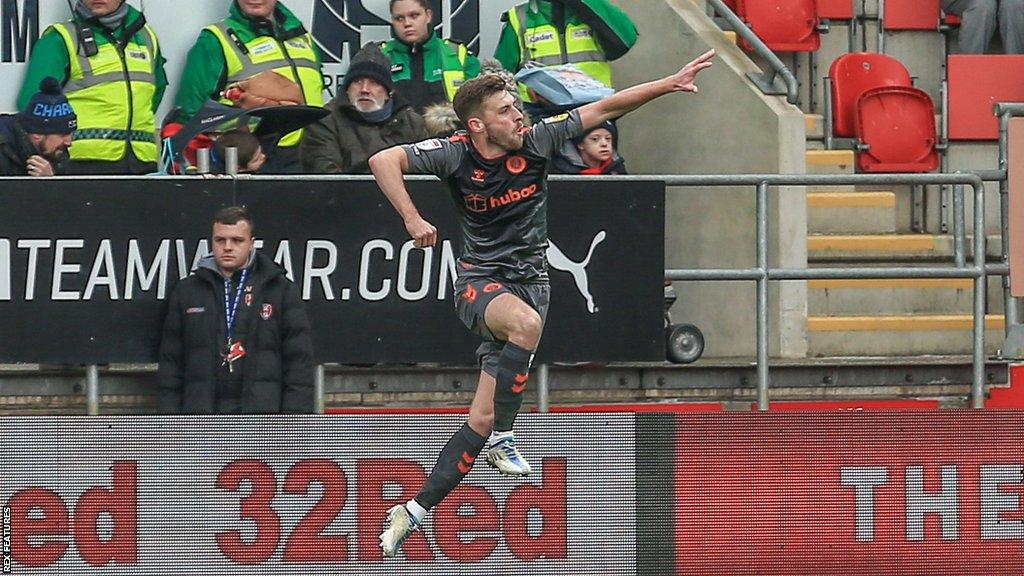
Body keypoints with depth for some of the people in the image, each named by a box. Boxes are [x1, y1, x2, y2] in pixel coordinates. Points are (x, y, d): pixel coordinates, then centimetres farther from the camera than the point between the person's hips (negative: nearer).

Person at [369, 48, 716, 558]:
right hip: (480, 280, -2)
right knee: (527, 321, -38)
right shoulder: (455, 154, -10)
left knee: (482, 419, -3)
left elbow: (603, 110, 0)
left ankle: (413, 512, 5)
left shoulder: (536, 141, -5)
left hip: (529, 279, 2)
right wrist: (413, 220, -22)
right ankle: (502, 440, -27)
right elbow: (384, 161, -14)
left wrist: (670, 84, -4)